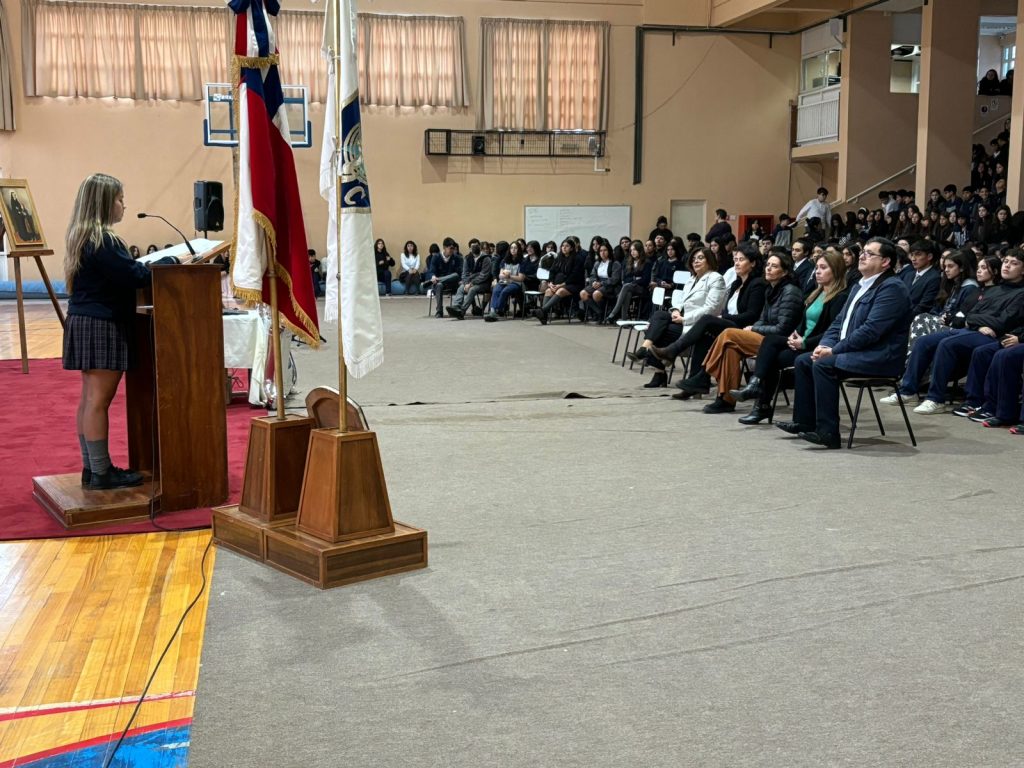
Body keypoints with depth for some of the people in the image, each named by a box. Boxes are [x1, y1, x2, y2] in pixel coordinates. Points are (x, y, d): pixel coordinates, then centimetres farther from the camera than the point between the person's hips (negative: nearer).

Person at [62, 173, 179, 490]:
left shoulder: (81, 237, 13)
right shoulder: (103, 241, -17)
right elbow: (136, 276, -20)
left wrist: (151, 265, 9)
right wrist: (170, 261, -8)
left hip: (84, 322, 10)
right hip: (102, 326, -10)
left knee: (89, 398, 12)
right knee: (99, 400, -5)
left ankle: (91, 467, 19)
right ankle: (101, 473, 0)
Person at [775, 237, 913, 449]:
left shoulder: (892, 288, -14)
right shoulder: (861, 286, 18)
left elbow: (870, 330, -22)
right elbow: (839, 322, 19)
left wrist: (834, 350, -19)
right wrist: (823, 345, 0)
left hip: (879, 357, -10)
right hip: (855, 351, 10)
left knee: (824, 365, -27)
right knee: (803, 361, 3)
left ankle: (828, 432, -26)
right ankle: (804, 421, 8)